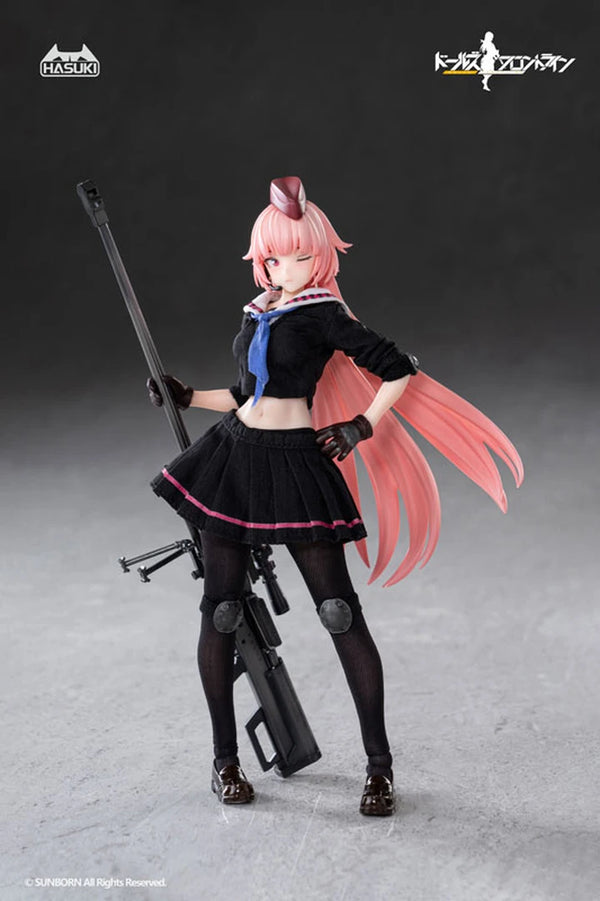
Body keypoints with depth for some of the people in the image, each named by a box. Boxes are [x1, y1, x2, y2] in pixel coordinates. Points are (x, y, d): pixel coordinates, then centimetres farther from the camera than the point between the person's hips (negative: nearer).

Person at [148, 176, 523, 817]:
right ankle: (225, 759, 19)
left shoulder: (323, 315, -5)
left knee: (339, 612, -7)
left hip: (294, 466, -7)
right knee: (220, 612, 5)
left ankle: (379, 763, 4)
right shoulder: (259, 313, 15)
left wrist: (362, 427, -9)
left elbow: (399, 370, -6)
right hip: (234, 456, 7)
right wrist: (186, 398, 23)